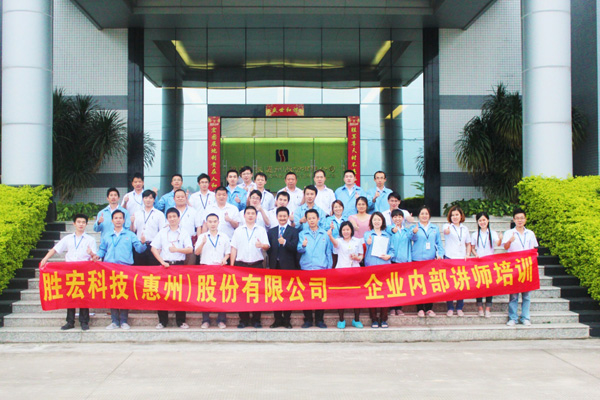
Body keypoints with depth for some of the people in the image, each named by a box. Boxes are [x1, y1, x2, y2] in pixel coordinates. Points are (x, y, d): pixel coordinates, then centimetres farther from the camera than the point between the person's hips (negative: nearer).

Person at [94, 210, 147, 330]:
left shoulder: (130, 235, 12)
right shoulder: (107, 237, 20)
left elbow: (139, 249, 3)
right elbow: (102, 249, 20)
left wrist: (143, 243, -17)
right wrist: (98, 255, -1)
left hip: (126, 267, -2)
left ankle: (124, 321, 2)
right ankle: (114, 321, 6)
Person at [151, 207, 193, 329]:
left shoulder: (184, 232, 5)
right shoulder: (162, 232, 9)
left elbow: (190, 249, -4)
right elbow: (154, 249, 5)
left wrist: (177, 249, -18)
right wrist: (162, 262, -5)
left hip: (179, 264, -1)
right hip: (165, 264, 1)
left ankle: (181, 321, 7)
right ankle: (162, 321, 9)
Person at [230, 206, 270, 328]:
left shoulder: (261, 230, 10)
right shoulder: (238, 231, 12)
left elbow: (267, 246, 0)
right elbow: (234, 248, 10)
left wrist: (262, 245, -23)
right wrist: (231, 265, 2)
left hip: (257, 264, -1)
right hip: (241, 264, 1)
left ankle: (256, 319, 6)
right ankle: (243, 319, 7)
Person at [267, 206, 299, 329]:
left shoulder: (293, 231, 4)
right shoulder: (271, 231, 15)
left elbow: (294, 247, -10)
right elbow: (269, 248, 11)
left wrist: (285, 242, -27)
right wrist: (270, 263, 3)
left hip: (288, 266, -3)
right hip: (275, 266, 3)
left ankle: (287, 320, 7)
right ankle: (278, 319, 13)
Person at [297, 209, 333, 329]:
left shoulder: (325, 234, 10)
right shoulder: (302, 234, 9)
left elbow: (328, 252, 11)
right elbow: (299, 250, -3)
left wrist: (329, 268, 6)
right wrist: (303, 246, -25)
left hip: (321, 269, 0)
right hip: (306, 268, 0)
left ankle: (319, 319, 10)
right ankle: (308, 319, 9)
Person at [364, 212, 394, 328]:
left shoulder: (388, 235, 19)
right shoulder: (367, 234, 12)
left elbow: (392, 249, 14)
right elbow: (367, 243, -11)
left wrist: (388, 256, -6)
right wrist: (368, 242, -34)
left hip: (385, 265, 1)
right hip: (371, 265, -1)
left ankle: (383, 319, 6)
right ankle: (374, 319, 3)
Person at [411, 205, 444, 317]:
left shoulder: (435, 229, 15)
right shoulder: (415, 228, 5)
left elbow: (439, 243, 16)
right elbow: (412, 238, -15)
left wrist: (440, 254, 0)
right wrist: (414, 232, -37)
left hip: (431, 260, 2)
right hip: (417, 260, -2)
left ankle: (429, 308, 11)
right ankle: (420, 309, 5)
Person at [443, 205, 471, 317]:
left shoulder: (465, 229, 15)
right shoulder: (447, 226, 1)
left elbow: (468, 244, 21)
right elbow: (446, 231, -24)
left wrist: (467, 254, 4)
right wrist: (447, 231, -49)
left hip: (462, 259, 3)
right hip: (449, 258, -3)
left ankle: (459, 308, 13)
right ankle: (450, 308, 6)